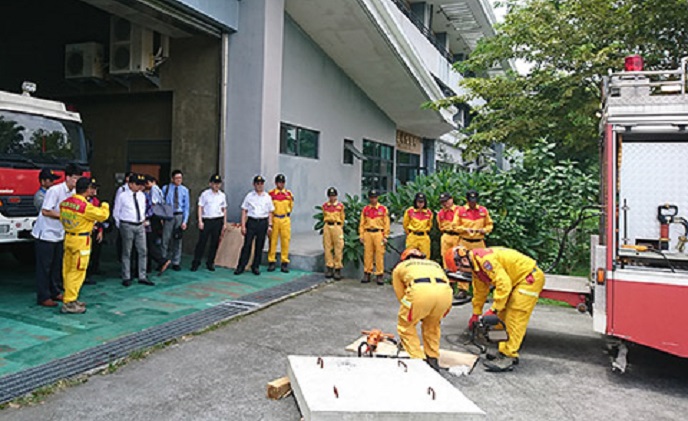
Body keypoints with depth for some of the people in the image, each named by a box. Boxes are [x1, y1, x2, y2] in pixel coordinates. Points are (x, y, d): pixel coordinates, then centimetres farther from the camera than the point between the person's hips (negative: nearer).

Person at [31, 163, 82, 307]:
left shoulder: (74, 193, 2)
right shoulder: (55, 190, -19)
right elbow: (45, 211, -19)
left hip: (59, 234, 7)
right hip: (46, 234, -7)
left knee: (57, 265, 14)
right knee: (44, 266, 0)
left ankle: (55, 292, 25)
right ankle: (43, 297, 7)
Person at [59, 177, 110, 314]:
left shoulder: (65, 203, 5)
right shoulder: (86, 206, -20)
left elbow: (62, 219, 16)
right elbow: (103, 215, -11)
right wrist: (105, 205, 10)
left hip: (68, 237, 8)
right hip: (81, 241, -8)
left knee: (68, 270, 14)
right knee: (77, 272, -1)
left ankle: (71, 299, 27)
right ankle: (68, 304, 2)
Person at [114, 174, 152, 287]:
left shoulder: (142, 195, 7)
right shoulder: (122, 196, -7)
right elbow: (116, 212, 1)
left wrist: (143, 219, 13)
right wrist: (120, 226, 3)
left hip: (140, 226, 5)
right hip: (127, 226, -5)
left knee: (143, 251, 5)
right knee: (126, 252, 4)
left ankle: (142, 277, 14)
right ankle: (126, 278, 14)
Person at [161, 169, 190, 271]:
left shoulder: (185, 190, 4)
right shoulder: (166, 189, 1)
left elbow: (186, 206, 3)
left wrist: (185, 221, -4)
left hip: (179, 216, 2)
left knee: (178, 240, 9)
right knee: (165, 239, -4)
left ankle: (176, 263, 18)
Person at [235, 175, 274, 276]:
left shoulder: (267, 197, 8)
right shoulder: (249, 196, 4)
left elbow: (270, 212, 11)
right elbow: (244, 211, 4)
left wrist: (270, 225, 2)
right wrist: (243, 226, -3)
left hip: (263, 222, 2)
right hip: (251, 222, -1)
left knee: (259, 246, 6)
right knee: (247, 245, -4)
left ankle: (255, 266, 16)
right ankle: (241, 266, 3)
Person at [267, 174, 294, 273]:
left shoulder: (289, 193, 7)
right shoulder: (270, 193, -1)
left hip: (285, 220, 2)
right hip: (274, 219, -2)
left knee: (285, 241, 1)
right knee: (272, 241, 1)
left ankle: (284, 263, 8)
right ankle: (271, 262, 9)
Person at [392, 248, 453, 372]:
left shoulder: (400, 267, 34)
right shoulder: (435, 264, 42)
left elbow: (401, 295, 30)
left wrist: (415, 314, 45)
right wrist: (440, 314, 43)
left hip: (420, 290, -4)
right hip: (444, 292, 4)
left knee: (405, 325, 21)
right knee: (432, 325, 32)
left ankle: (418, 360, 15)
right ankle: (432, 359, 31)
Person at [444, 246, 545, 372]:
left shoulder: (485, 259, -26)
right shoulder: (475, 266, 6)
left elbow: (504, 284, -29)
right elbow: (480, 291, 18)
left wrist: (493, 310, -24)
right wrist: (475, 314, 21)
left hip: (530, 277, -10)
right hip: (517, 280, 10)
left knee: (515, 318, -12)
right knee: (504, 317, 9)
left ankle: (508, 358, -10)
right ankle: (504, 352, 15)